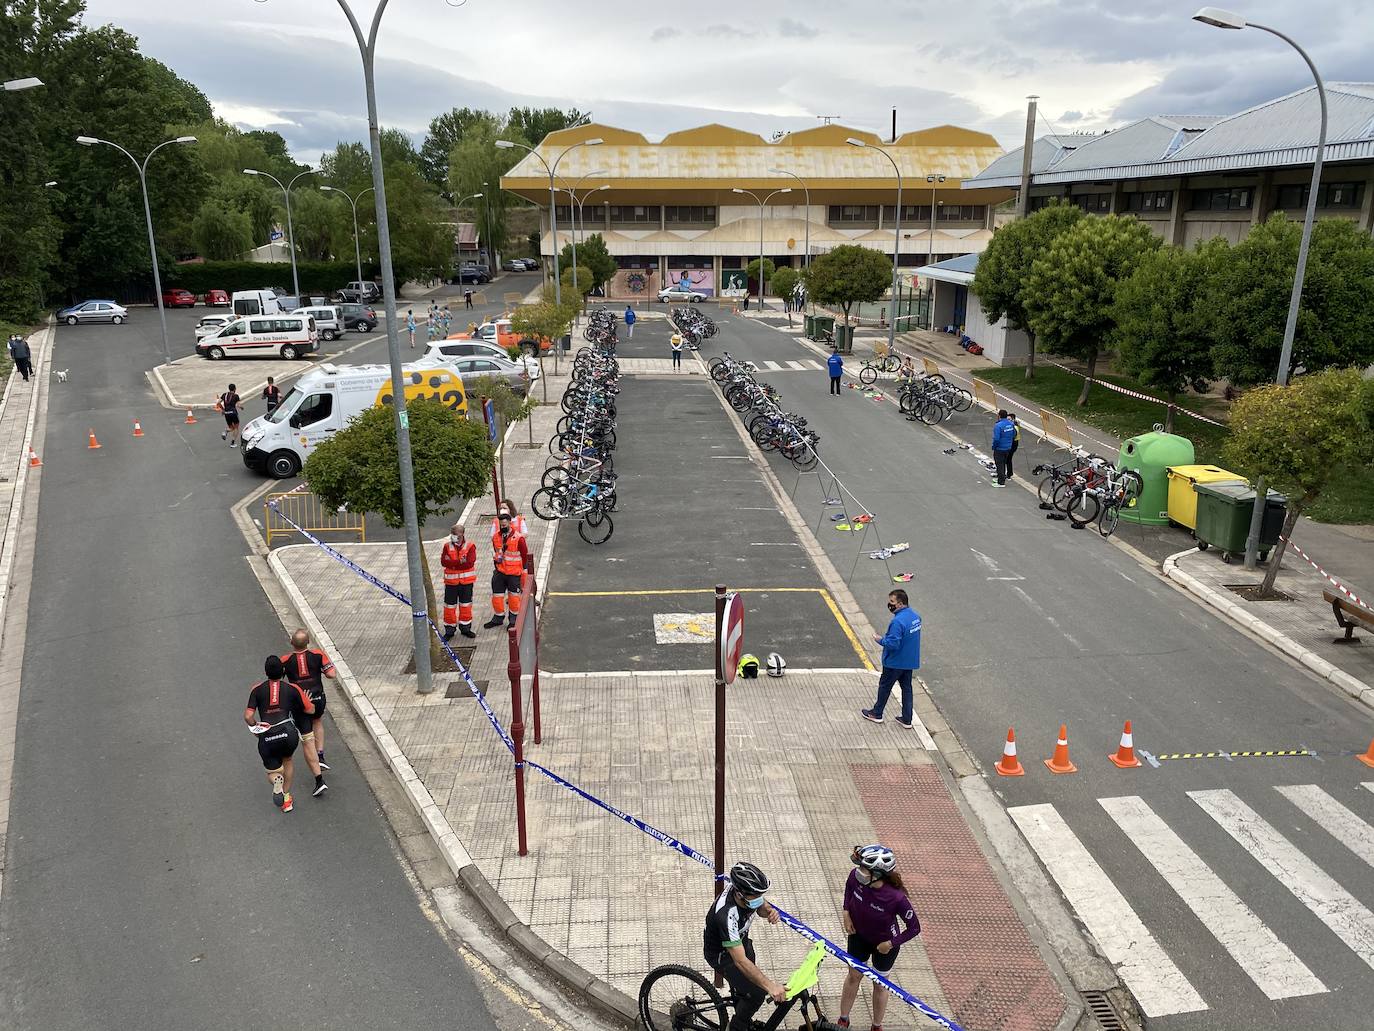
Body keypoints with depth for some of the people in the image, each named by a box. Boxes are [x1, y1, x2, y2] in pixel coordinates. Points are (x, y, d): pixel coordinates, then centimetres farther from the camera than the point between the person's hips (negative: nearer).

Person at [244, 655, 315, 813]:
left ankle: (277, 781, -15)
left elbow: (248, 717, -1)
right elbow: (310, 710, 16)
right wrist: (305, 699, 36)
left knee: (272, 772, 20)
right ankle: (286, 799, 28)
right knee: (287, 760, 32)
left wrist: (256, 726, 19)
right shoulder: (292, 688, 8)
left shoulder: (257, 690, 9)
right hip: (288, 733, 1)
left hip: (267, 738, 0)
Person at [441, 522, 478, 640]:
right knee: (450, 606, 6)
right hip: (451, 581, 1)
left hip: (466, 581, -1)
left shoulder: (470, 546, -6)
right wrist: (460, 562, -23)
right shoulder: (447, 547, 0)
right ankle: (449, 630, 17)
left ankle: (465, 627, 26)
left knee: (466, 605, 11)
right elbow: (443, 561, -12)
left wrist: (452, 563, -19)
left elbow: (470, 563, -19)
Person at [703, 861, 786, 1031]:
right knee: (756, 993, -11)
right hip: (722, 953, -7)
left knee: (750, 978, 21)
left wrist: (770, 911, -25)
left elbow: (762, 907, -1)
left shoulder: (748, 889, -24)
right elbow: (740, 961, -44)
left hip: (741, 940, 7)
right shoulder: (726, 915, -44)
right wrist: (770, 986, -50)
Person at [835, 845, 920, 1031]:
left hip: (884, 944, -3)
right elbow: (849, 887, -1)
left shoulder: (896, 897, -40)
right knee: (853, 975, 21)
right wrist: (846, 913, -8)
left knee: (880, 984, 19)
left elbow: (914, 928, -23)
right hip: (859, 934, 3)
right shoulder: (856, 876, -30)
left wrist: (891, 944, -18)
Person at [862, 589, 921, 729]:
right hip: (910, 661, 8)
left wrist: (881, 640, -13)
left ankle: (876, 714, 27)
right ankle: (906, 719, 23)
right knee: (906, 688, 16)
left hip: (895, 662, -8)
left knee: (884, 686, 11)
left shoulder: (898, 621, -29)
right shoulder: (915, 615, 0)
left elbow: (893, 644, -30)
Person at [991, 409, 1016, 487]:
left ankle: (1001, 482, 6)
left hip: (999, 449, -7)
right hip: (1008, 448, 7)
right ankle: (1002, 478, 35)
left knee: (1000, 465, 2)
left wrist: (993, 447, -12)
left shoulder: (998, 425, -24)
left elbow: (996, 439, -25)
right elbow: (1014, 434, 11)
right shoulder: (1011, 423, 0)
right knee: (1004, 463, 22)